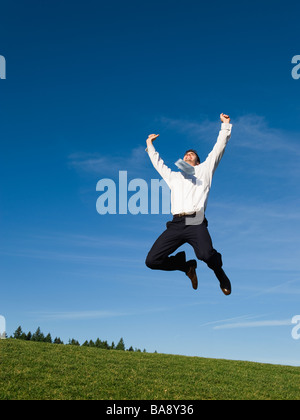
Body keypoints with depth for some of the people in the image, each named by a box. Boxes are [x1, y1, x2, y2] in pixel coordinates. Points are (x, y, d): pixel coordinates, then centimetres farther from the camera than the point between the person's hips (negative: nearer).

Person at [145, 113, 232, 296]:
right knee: (152, 261, -10)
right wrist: (150, 145, 53)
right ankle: (187, 265, 17)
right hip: (176, 224, 4)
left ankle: (222, 276, 4)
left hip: (196, 223, -4)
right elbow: (158, 163, 47)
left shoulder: (204, 169, 26)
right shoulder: (174, 176, 33)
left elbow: (219, 148, 25)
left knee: (206, 254, -32)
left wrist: (226, 125, 26)